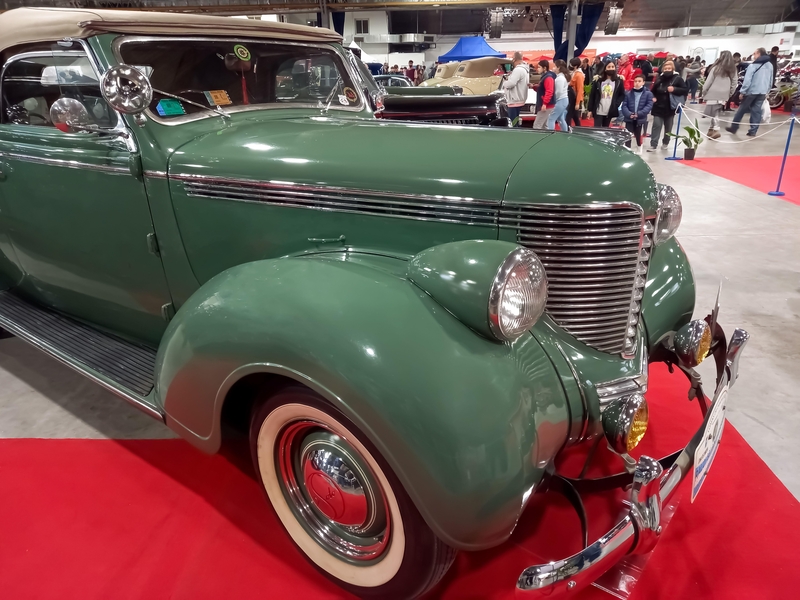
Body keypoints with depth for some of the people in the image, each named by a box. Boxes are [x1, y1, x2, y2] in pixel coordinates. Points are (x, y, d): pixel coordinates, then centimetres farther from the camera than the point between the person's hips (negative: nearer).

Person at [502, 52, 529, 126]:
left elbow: (510, 84, -25)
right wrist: (507, 78, 5)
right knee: (515, 123, 17)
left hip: (515, 101, -11)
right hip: (518, 100, 11)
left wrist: (504, 82, -5)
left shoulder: (518, 70, -17)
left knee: (513, 124, -10)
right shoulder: (524, 69, 17)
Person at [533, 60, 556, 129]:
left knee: (536, 126, -13)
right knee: (543, 125, 13)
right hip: (547, 105, 11)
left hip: (547, 106, -11)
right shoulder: (544, 76, 18)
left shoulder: (548, 77, -15)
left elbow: (549, 92, -25)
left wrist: (544, 103, -30)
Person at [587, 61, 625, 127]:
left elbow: (622, 95, 11)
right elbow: (592, 96, 3)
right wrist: (590, 110, -1)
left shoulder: (618, 82, 5)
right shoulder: (598, 81, 2)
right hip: (598, 112, -2)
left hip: (609, 112, 2)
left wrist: (616, 105, -5)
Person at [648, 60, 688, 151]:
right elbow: (653, 90, 17)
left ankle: (665, 143, 25)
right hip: (658, 107, 1)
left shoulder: (677, 78, -5)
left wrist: (674, 89, -20)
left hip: (670, 107, -1)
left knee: (668, 127, 11)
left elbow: (686, 90, -6)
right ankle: (653, 145, -6)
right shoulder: (659, 78, 3)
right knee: (656, 125, -6)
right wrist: (653, 97, -2)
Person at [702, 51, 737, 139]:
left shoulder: (716, 68, -6)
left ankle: (716, 130, -13)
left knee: (713, 112, -2)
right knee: (715, 112, 14)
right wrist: (729, 94, 17)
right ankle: (712, 129, 16)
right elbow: (735, 83, 9)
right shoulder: (733, 69, 7)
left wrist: (703, 91, 6)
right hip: (724, 95, 5)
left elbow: (708, 81, -4)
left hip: (713, 93, -5)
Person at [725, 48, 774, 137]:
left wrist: (743, 92, -8)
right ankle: (753, 131, 2)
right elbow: (770, 81, 17)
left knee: (741, 110, 7)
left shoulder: (753, 65, -10)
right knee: (756, 112, 5)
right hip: (762, 92, 5)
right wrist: (766, 92, 24)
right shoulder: (770, 65, 12)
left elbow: (747, 80, -15)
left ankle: (733, 128, 15)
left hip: (751, 91, -5)